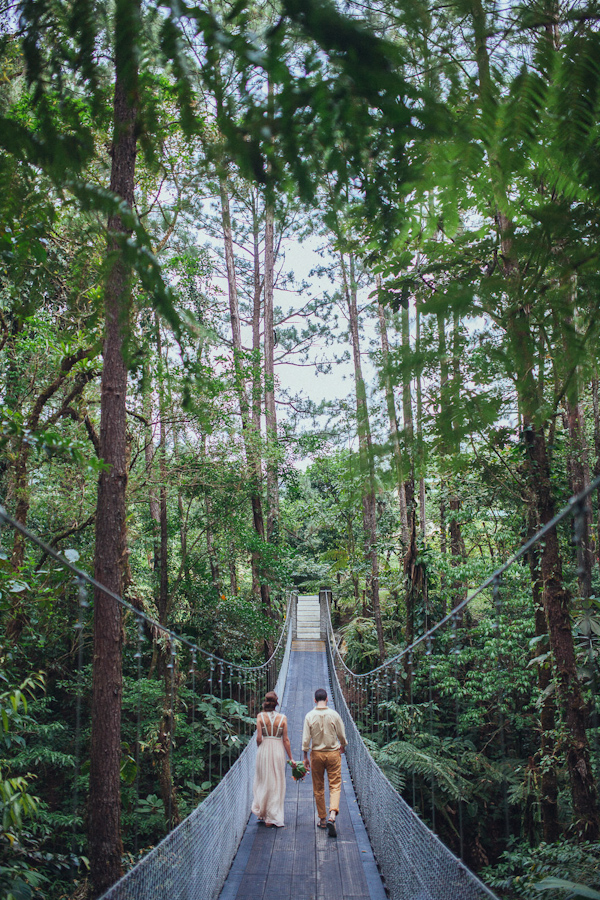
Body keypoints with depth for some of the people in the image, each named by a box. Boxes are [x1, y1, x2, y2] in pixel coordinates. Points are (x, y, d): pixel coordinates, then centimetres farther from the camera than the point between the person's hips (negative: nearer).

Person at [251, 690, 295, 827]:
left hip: (264, 750, 0)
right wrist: (291, 758, 4)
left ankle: (263, 814, 20)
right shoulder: (282, 718, -5)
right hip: (279, 750, 0)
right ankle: (275, 817, 14)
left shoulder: (260, 716, -7)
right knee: (277, 784, 10)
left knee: (263, 782, 15)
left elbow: (259, 738, -9)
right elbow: (285, 740, -4)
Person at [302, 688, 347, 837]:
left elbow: (306, 739, -6)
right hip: (333, 753, -1)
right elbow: (342, 736, 0)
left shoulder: (309, 716, -7)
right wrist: (342, 746, 21)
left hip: (316, 754, 1)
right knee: (335, 785, 3)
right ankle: (332, 815, -17)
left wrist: (305, 757, 5)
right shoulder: (334, 715, -8)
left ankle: (322, 819, 20)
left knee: (318, 788, 13)